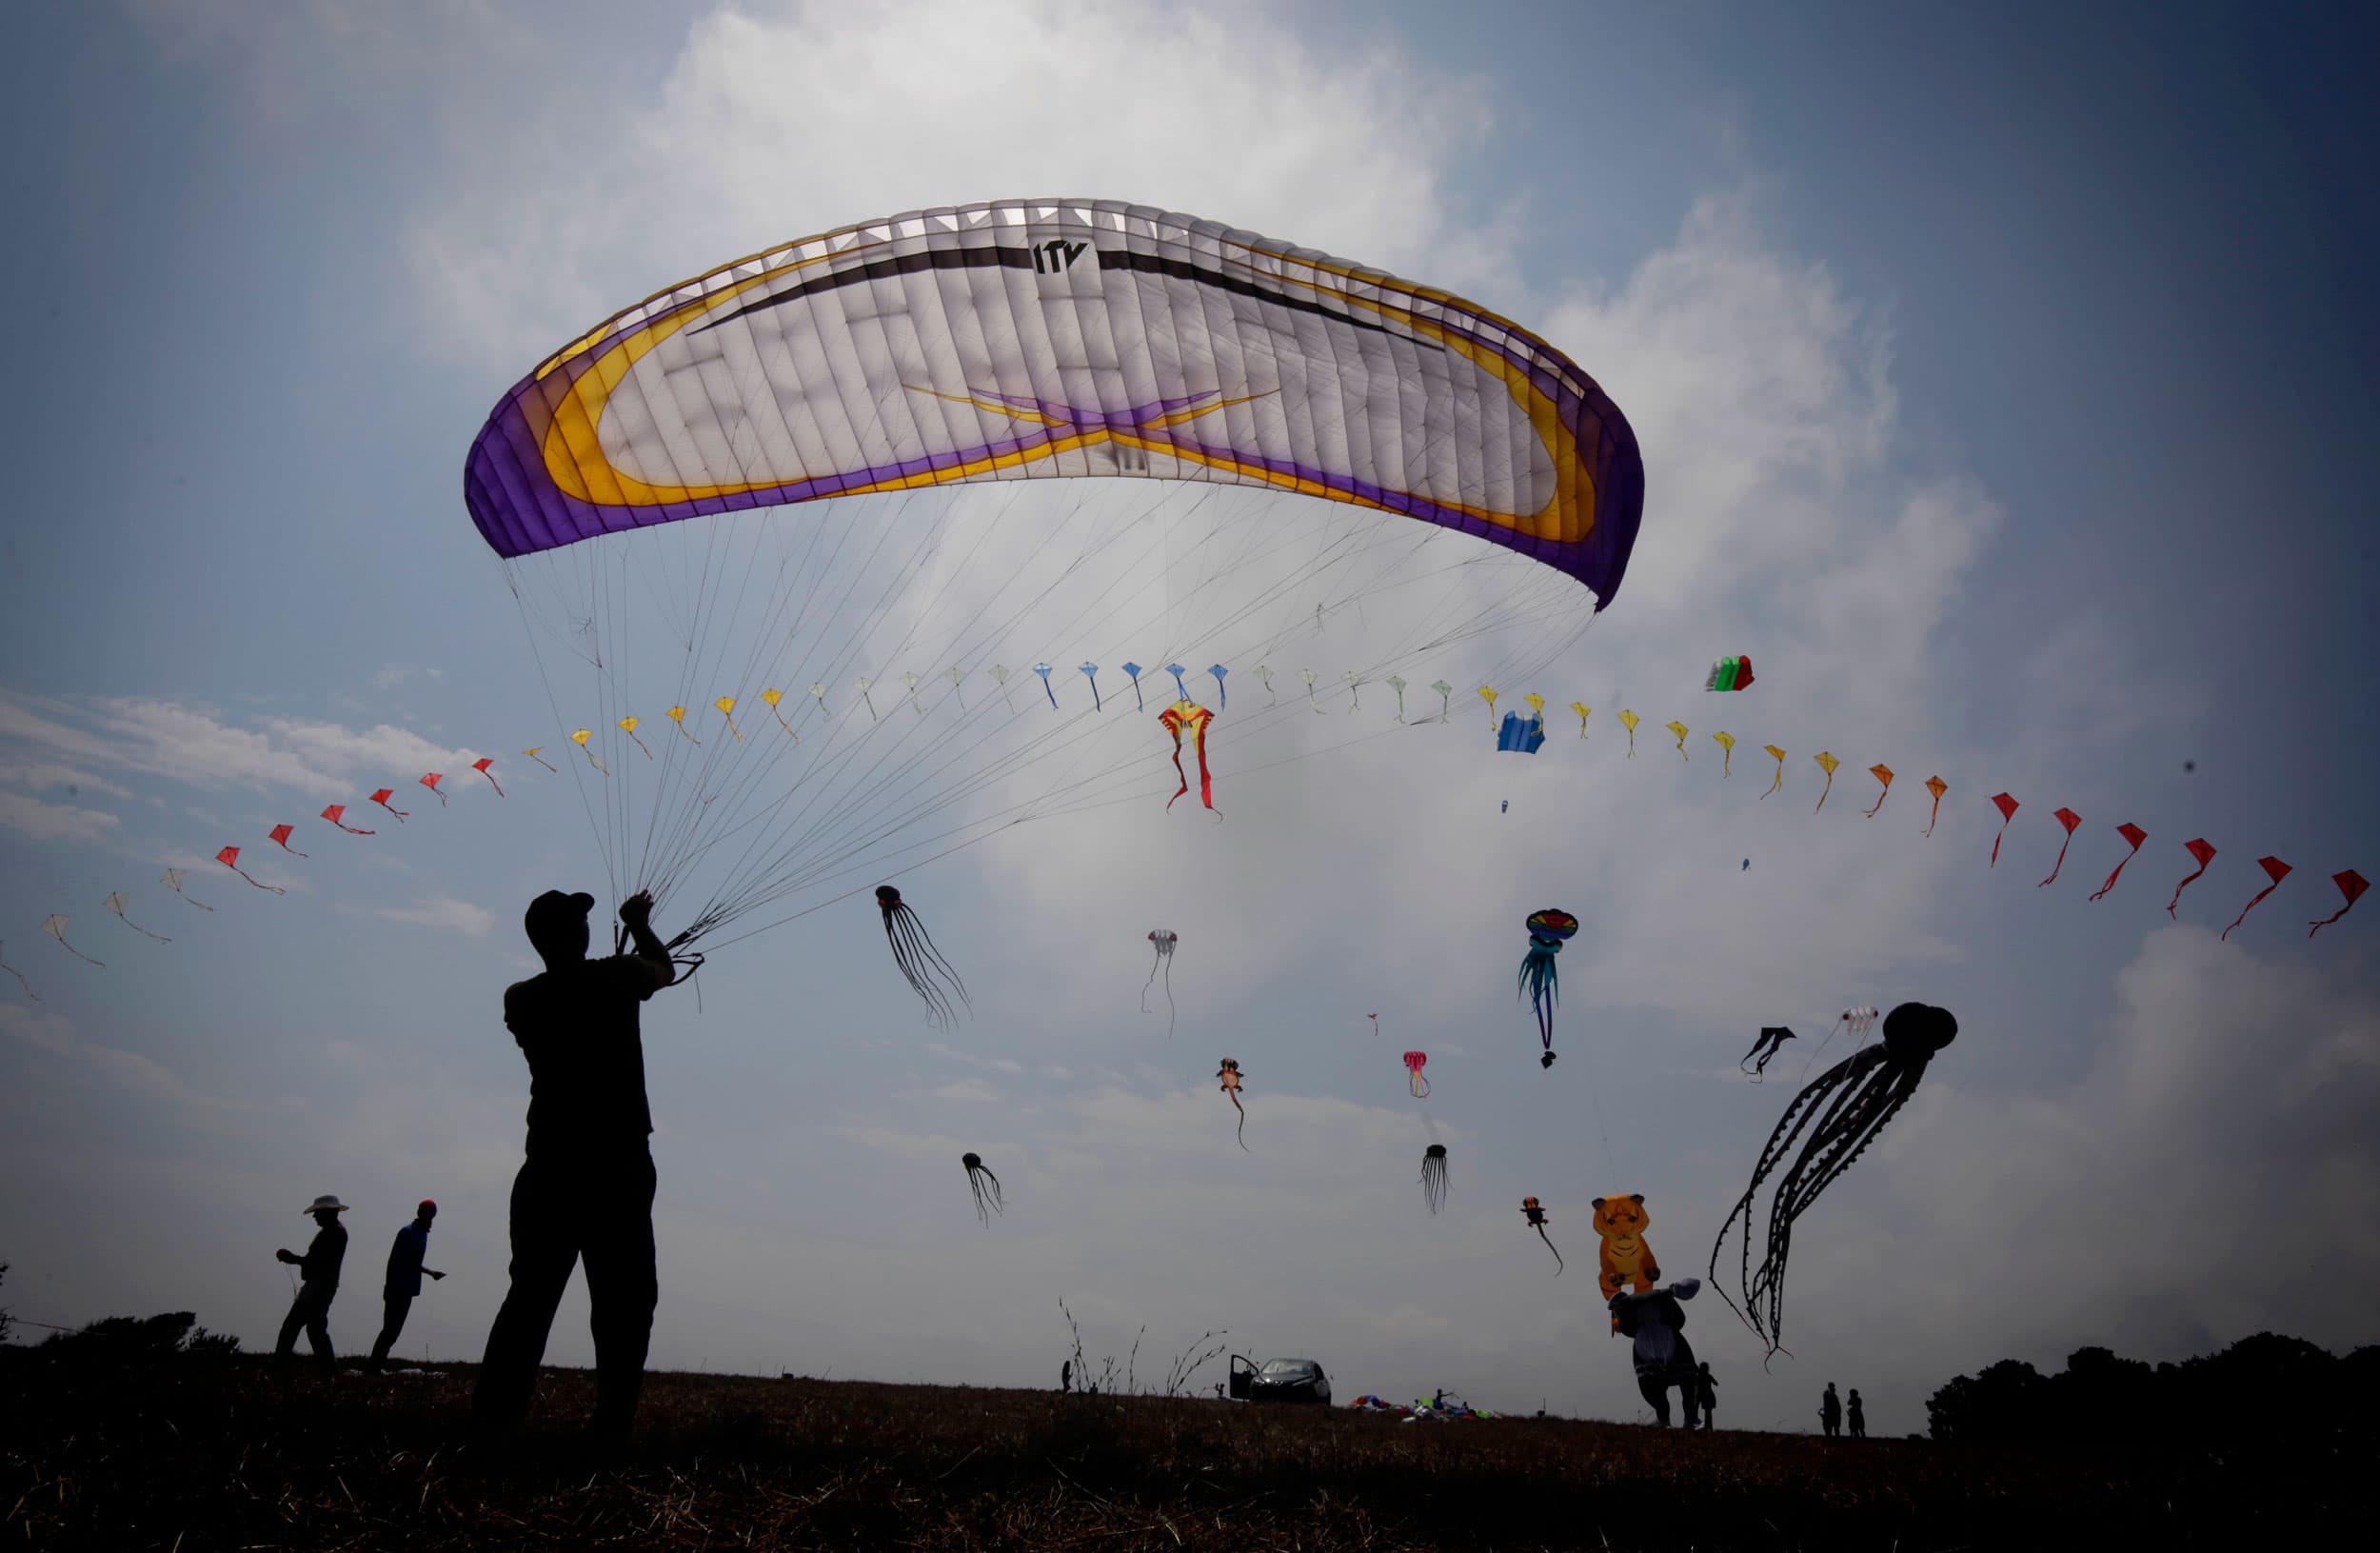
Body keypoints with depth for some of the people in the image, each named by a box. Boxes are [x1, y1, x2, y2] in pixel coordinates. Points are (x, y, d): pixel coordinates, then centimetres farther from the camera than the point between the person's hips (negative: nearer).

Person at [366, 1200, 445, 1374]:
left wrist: (430, 1272, 29)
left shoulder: (422, 1234, 15)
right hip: (397, 1289, -8)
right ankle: (375, 1365, -8)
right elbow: (394, 1261, -15)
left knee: (394, 1330, 8)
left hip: (407, 1290, 8)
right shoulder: (407, 1232, -11)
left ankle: (376, 1365, 11)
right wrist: (390, 1288, -19)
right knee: (391, 1329, -10)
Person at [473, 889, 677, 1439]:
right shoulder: (615, 977, -5)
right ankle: (611, 1425, -4)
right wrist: (639, 923, 32)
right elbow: (666, 970, 16)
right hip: (618, 1167, -4)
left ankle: (493, 1418, 7)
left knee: (529, 1298, 9)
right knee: (623, 1301, 0)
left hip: (548, 1167, 4)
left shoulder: (521, 999, 4)